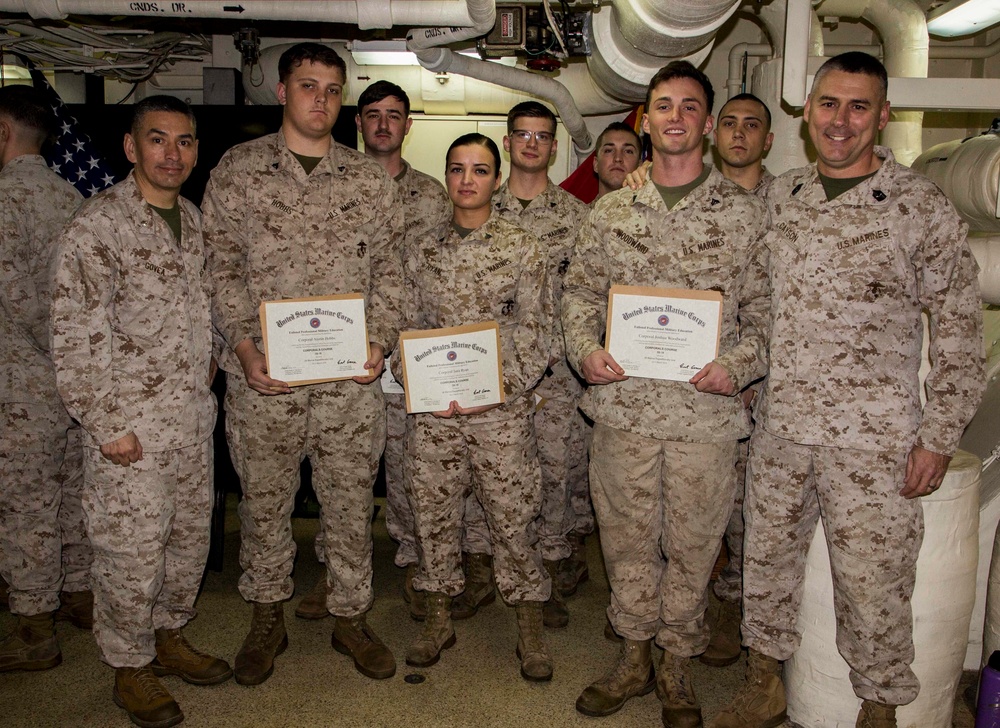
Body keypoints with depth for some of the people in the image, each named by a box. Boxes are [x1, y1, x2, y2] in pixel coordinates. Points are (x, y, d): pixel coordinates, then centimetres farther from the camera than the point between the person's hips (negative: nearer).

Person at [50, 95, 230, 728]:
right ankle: (132, 668, 26)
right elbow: (76, 339, -17)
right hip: (132, 426, -7)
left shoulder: (192, 219, 9)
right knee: (133, 551, 4)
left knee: (191, 534, 17)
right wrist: (107, 426, -17)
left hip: (195, 416, 7)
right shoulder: (96, 227, -15)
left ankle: (169, 636, 39)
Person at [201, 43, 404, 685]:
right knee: (264, 499, 12)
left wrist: (379, 341, -5)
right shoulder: (238, 169, 4)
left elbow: (390, 271, 8)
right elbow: (221, 266, 1)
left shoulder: (372, 179, 8)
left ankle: (351, 615, 29)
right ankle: (267, 619, 32)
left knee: (351, 499, 9)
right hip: (264, 372, 0)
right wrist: (244, 346, -10)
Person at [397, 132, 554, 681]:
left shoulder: (523, 249, -1)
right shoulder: (421, 250, 8)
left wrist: (495, 389, -14)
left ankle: (530, 630, 22)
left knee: (513, 517, 3)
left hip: (502, 409, -3)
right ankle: (438, 619, 30)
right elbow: (410, 326, 10)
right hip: (432, 410, 3)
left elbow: (535, 334, -4)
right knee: (432, 512, 11)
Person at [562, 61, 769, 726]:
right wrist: (584, 349, -6)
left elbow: (764, 308, 3)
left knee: (692, 545, 10)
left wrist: (739, 364, -13)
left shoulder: (744, 212, 1)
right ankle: (635, 657, 35)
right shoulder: (612, 210, 7)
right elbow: (580, 290, 11)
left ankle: (677, 667, 32)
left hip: (707, 411, -2)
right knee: (626, 538, 14)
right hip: (623, 404, 2)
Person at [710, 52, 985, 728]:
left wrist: (940, 435, -8)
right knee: (767, 558, 15)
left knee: (872, 583, 5)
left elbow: (960, 328, -4)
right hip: (779, 422, 4)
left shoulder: (922, 205, -5)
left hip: (875, 436, -4)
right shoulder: (779, 196, 7)